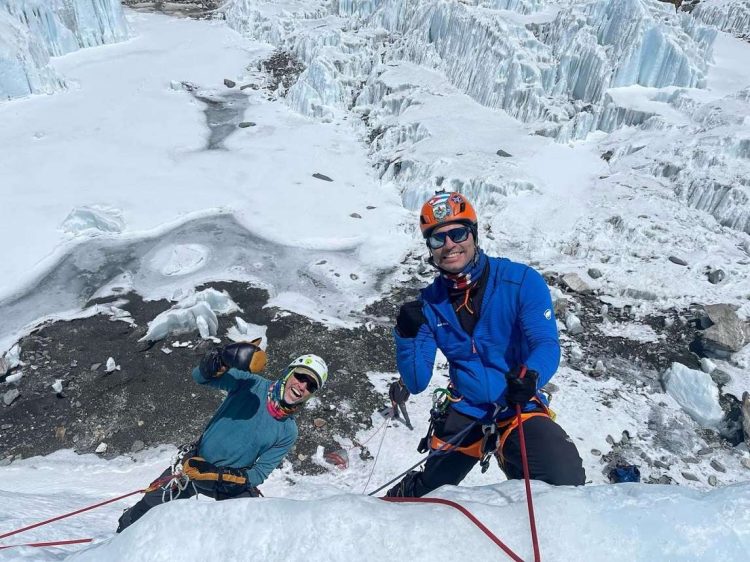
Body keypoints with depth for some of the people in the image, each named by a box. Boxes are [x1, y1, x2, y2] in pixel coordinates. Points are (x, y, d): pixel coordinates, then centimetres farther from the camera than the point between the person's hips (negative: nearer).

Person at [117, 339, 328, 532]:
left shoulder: (288, 433, -13)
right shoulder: (252, 384, -18)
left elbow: (258, 474, -10)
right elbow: (200, 376, -25)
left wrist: (217, 475, -24)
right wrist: (223, 359, -46)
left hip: (233, 482, 1)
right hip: (194, 464, -1)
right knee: (149, 504, 11)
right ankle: (122, 534, 43)